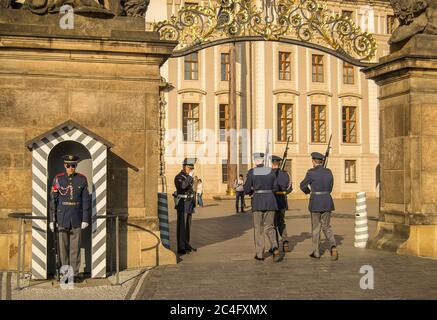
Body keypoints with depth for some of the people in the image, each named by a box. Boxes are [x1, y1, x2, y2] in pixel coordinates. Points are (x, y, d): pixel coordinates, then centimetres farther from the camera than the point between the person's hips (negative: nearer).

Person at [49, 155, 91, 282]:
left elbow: (86, 200, -1)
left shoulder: (82, 179, -1)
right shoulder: (58, 179, -2)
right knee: (63, 246, 5)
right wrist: (52, 220, -2)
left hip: (77, 218, 0)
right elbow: (53, 200, 0)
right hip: (62, 218, 0)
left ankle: (75, 274, 11)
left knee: (75, 247, 3)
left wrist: (86, 219, -6)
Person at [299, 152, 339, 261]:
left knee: (315, 227, 9)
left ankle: (316, 252, 16)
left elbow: (303, 185, 3)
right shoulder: (329, 172, 4)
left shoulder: (311, 172, -10)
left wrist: (307, 191, 26)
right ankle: (333, 247, -8)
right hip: (327, 202, 4)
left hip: (315, 203, -4)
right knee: (326, 227, 14)